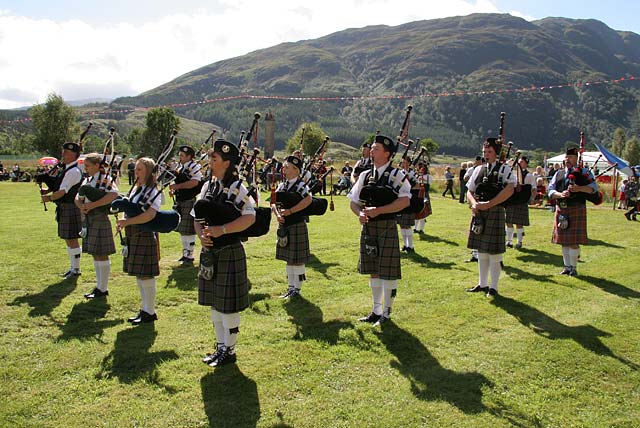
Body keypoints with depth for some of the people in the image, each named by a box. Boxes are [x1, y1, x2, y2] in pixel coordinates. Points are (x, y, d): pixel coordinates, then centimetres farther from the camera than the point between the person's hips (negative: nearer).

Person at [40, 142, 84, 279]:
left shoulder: (73, 172, -18)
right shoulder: (65, 169, 13)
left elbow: (62, 192, -21)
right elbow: (58, 185, 19)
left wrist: (49, 198, -7)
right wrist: (48, 190, 0)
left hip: (70, 209, -10)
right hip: (64, 209, 10)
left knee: (72, 239, -2)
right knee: (68, 239, 16)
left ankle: (76, 270, 9)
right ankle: (72, 267, 27)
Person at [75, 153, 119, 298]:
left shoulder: (105, 179, -9)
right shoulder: (87, 180, 15)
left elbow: (113, 194, -25)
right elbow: (78, 198, 15)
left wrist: (93, 205, -25)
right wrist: (81, 206, -8)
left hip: (100, 220, -8)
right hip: (88, 221, 8)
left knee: (101, 255, -2)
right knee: (95, 255, 14)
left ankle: (103, 289, 7)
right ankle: (99, 286, 24)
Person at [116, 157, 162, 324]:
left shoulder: (152, 192, -13)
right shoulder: (136, 189, 13)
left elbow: (150, 214, -25)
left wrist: (127, 221, -24)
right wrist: (123, 222, 0)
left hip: (145, 236, -9)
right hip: (133, 236, 9)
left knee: (145, 276, -2)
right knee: (138, 275, 15)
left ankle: (150, 312, 10)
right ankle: (145, 308, 27)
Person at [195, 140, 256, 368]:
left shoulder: (237, 188, -10)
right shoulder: (208, 186, 9)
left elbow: (250, 218, -19)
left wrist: (221, 230, -24)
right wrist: (202, 234, -9)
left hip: (229, 253, -7)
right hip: (209, 253, 7)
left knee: (228, 305, 3)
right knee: (214, 303, 16)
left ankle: (229, 350, 18)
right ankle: (220, 346, 32)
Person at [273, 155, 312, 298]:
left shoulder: (300, 185, -9)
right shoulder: (281, 185, 11)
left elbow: (308, 200, -25)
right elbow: (273, 202, 9)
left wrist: (290, 211, -24)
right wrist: (278, 214, -12)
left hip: (297, 226, -7)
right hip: (284, 226, 7)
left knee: (297, 259, 1)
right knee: (288, 258, 14)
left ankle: (297, 289, 11)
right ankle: (291, 286, 25)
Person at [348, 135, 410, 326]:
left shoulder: (397, 175, -5)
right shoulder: (365, 175, 10)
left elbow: (405, 201, -17)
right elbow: (353, 201, 12)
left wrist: (378, 210, -22)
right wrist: (360, 213, -10)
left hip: (387, 227, -6)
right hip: (368, 228, 6)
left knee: (388, 272, 0)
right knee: (373, 271, 14)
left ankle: (386, 313, 14)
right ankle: (376, 311, 27)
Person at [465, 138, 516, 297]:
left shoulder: (504, 169, -2)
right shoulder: (478, 170, 13)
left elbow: (509, 190, -16)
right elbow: (469, 191, 11)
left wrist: (488, 204, -20)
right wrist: (474, 203, -11)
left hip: (495, 212, -5)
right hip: (478, 213, 5)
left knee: (494, 251, -1)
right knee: (481, 251, 12)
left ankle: (493, 287, 9)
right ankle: (482, 284, 23)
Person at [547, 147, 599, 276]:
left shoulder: (584, 172, 4)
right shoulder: (559, 174, 15)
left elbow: (594, 187, -8)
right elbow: (551, 190, 5)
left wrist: (579, 188, -23)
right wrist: (560, 194, -15)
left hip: (576, 210, -4)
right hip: (561, 210, 4)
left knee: (574, 241, -5)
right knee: (563, 240, 9)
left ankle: (574, 268, 8)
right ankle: (567, 266, 22)